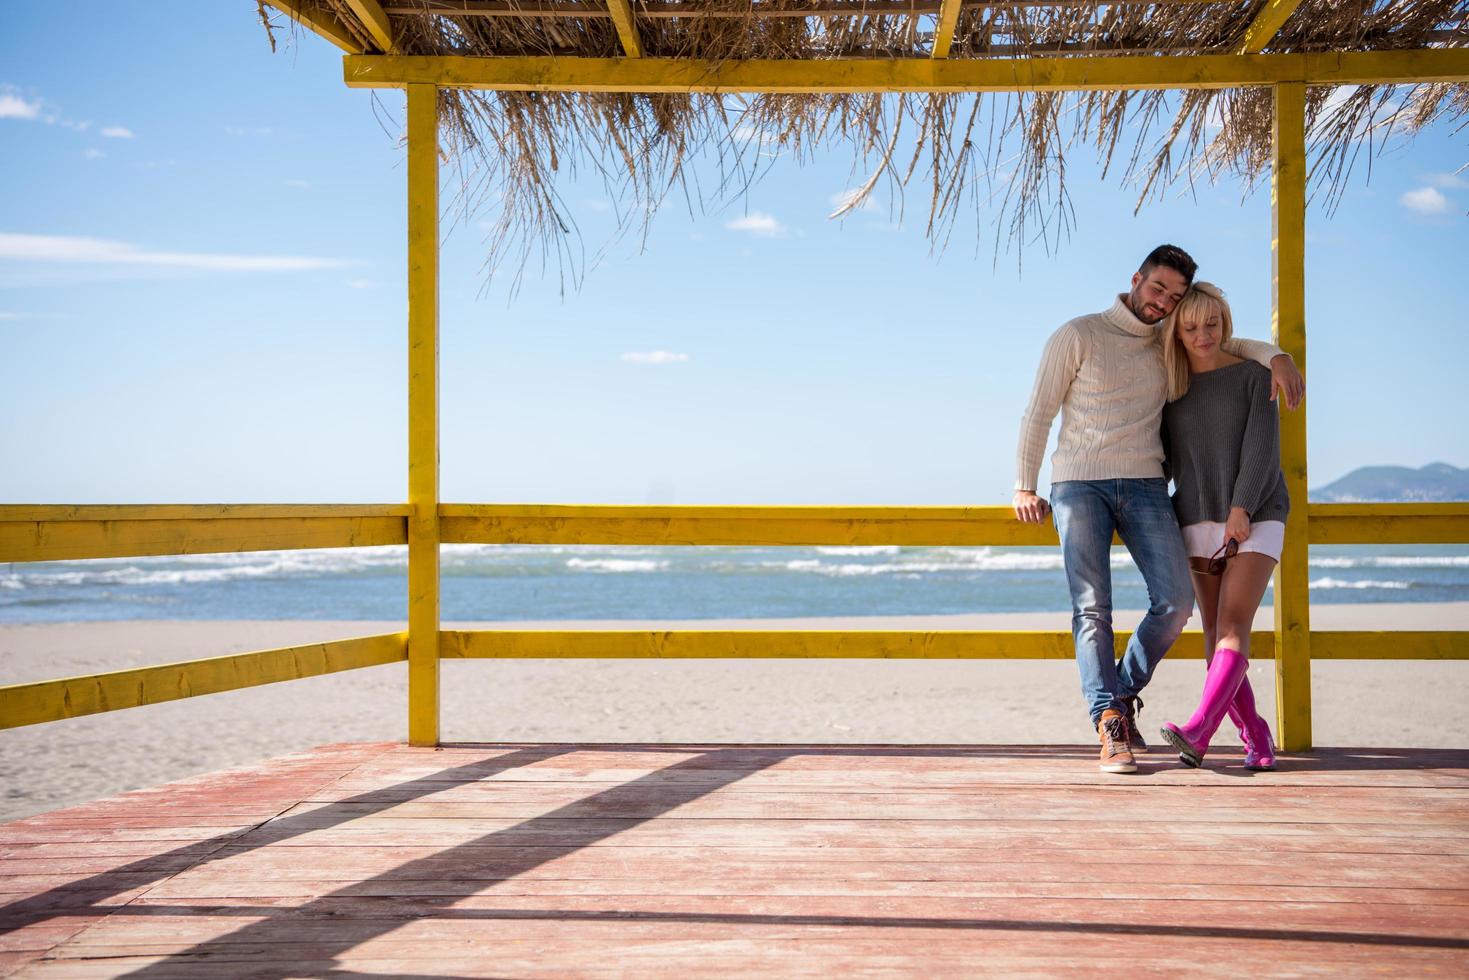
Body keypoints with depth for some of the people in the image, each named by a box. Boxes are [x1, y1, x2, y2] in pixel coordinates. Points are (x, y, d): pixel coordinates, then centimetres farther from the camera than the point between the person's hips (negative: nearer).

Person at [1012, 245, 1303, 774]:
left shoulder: (1168, 347, 16)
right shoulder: (1076, 335, 1)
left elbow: (1229, 346, 29)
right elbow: (1037, 414, 0)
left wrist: (1276, 356, 6)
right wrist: (1024, 488, -8)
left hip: (1144, 486, 4)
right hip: (1079, 485, -4)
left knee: (1176, 601, -12)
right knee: (1092, 609, -13)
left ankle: (1124, 695, 10)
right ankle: (1111, 731, -17)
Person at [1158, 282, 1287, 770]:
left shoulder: (1253, 375, 0)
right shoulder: (1170, 389, 10)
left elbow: (1261, 445, -9)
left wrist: (1241, 509, -21)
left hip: (1257, 520, -4)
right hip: (1199, 524, 4)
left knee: (1233, 627, -17)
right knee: (1216, 636, -3)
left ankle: (1197, 732, -31)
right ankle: (1257, 740, 5)